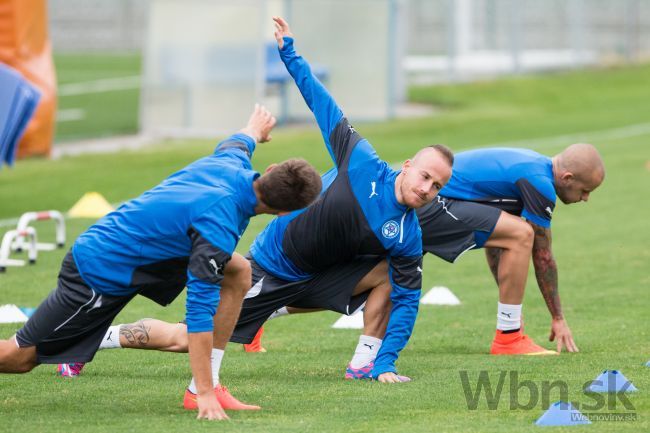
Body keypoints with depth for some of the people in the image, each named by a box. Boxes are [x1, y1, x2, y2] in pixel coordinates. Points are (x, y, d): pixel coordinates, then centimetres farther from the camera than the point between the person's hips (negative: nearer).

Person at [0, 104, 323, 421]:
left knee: (238, 274, -2)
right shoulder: (218, 227, -33)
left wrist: (255, 129, 44)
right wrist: (205, 394, -33)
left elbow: (236, 143, 19)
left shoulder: (232, 163, -9)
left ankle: (207, 385, 0)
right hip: (101, 273, -9)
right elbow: (200, 309, -33)